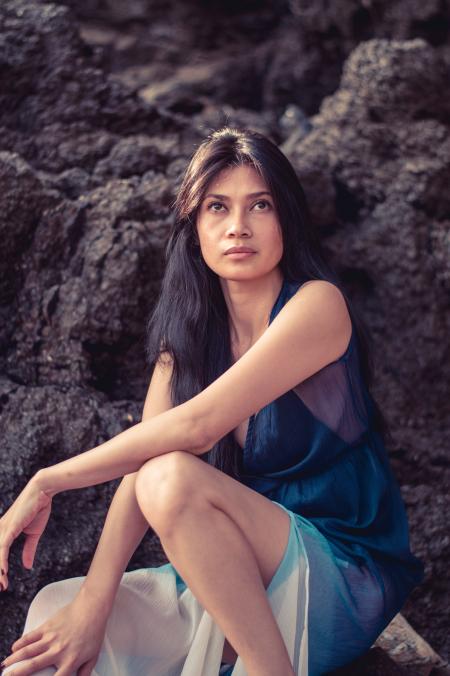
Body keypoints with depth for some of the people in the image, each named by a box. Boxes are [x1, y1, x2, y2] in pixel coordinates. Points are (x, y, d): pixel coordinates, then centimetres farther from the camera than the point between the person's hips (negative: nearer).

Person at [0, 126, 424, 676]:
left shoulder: (317, 305, -14)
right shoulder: (187, 332, 5)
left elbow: (198, 424, -24)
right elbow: (139, 465, -7)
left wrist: (47, 482, -19)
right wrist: (91, 607, -18)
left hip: (345, 584, -5)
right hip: (230, 584, 6)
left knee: (174, 478, -30)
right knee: (53, 613, -12)